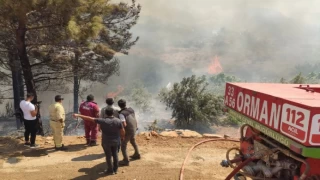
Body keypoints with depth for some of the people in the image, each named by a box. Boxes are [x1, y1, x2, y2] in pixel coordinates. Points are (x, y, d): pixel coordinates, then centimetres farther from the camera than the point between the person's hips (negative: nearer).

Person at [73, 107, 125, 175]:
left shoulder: (103, 121, -19)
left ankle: (110, 170, 23)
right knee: (115, 154, 17)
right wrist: (122, 137, 17)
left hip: (106, 141, -3)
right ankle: (115, 169, 28)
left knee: (108, 156, 11)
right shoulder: (118, 121, -11)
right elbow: (122, 131, -5)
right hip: (115, 141, 3)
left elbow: (90, 119, -18)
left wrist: (78, 115, -13)